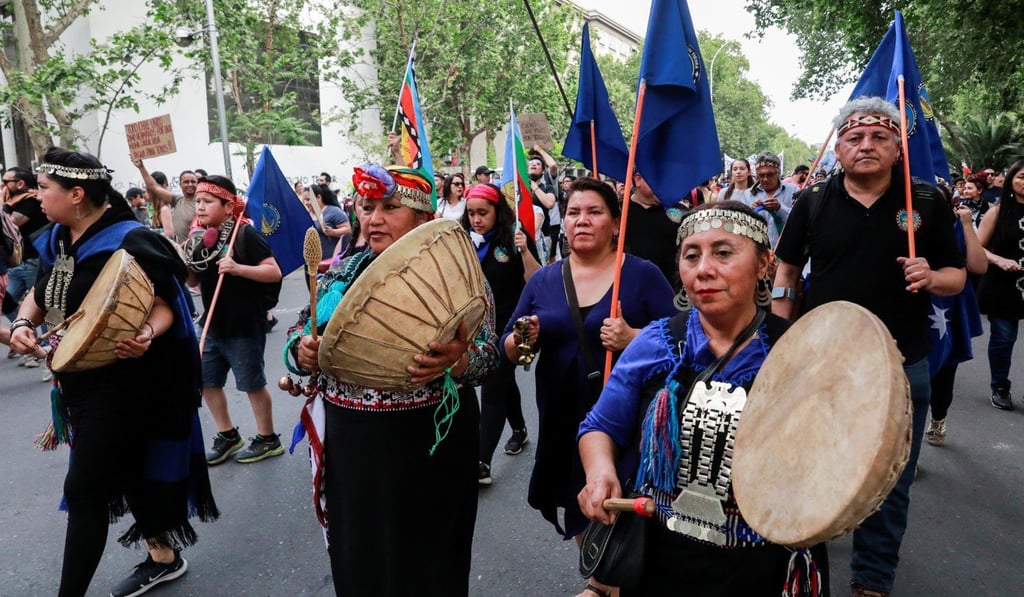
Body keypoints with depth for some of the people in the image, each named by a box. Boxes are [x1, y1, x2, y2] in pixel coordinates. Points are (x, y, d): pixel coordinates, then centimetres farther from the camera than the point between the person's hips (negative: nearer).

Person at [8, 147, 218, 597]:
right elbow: (39, 295, 18)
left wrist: (146, 335, -40)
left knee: (84, 488, -3)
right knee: (125, 471, 18)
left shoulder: (128, 242, -20)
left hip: (120, 383, -9)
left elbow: (165, 305, -20)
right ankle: (164, 557, 36)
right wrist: (22, 323, -3)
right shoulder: (58, 241, 6)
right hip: (77, 380, 9)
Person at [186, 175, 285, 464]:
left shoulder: (244, 234, -14)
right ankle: (228, 436, 31)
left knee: (252, 383, 4)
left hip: (244, 326, -8)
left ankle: (268, 439, 22)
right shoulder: (199, 238, 7)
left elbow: (275, 272, -19)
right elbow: (194, 281, 15)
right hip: (212, 324, 8)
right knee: (207, 381, 14)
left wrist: (238, 268, -31)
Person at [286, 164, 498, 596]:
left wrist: (456, 360, -33)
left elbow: (486, 353, -12)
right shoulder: (341, 274, 6)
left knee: (425, 560, 11)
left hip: (427, 444, -4)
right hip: (349, 444, 4)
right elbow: (300, 338, 11)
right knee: (356, 557, 18)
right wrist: (302, 352, -12)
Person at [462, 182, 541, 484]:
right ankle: (519, 430, 44)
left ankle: (482, 463, -4)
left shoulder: (513, 238, -11)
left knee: (492, 391, -6)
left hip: (507, 328, -5)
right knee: (503, 383, 22)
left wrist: (524, 251, -29)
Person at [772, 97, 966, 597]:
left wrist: (931, 278, -19)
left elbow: (957, 276, 4)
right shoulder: (813, 201, -1)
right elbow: (786, 269, 5)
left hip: (901, 366, 0)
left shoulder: (927, 202, -2)